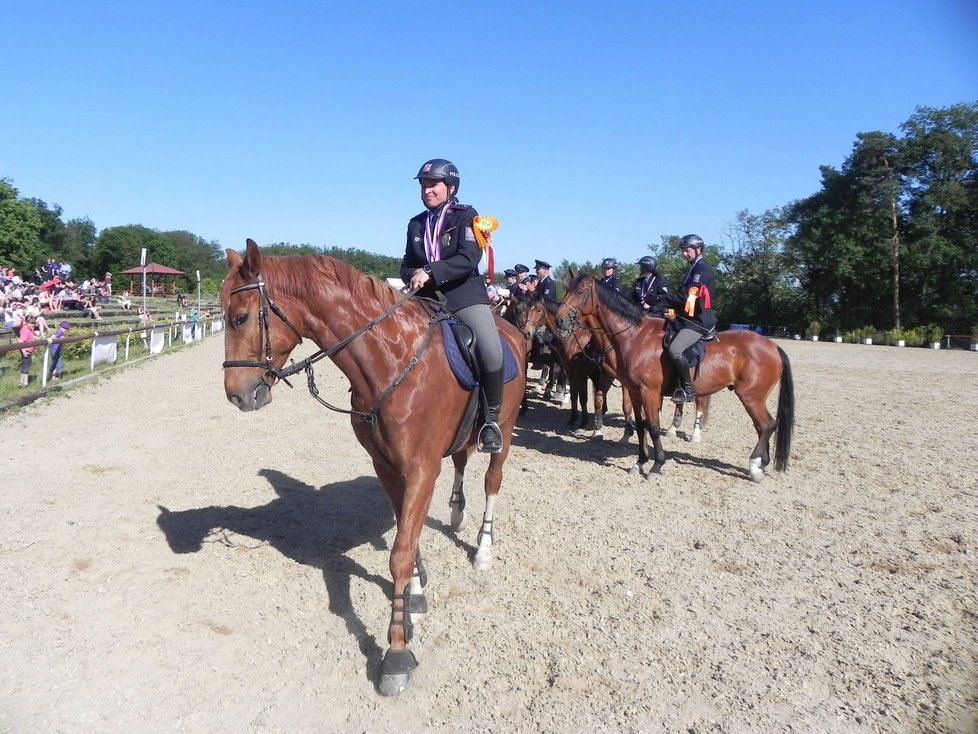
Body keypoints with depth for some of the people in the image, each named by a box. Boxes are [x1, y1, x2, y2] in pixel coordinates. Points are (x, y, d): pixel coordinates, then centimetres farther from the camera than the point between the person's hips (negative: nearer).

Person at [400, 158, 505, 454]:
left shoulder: (466, 216, 0)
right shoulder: (416, 224, 15)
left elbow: (469, 259, -15)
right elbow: (407, 265, 16)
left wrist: (430, 272, -24)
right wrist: (414, 275, -8)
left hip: (465, 296, -5)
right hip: (426, 298, 5)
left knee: (491, 352, -28)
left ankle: (491, 417, -8)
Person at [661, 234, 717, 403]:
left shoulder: (703, 268, -9)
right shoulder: (694, 269, 22)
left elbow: (686, 295, -21)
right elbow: (684, 295, 18)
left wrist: (661, 300, -18)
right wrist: (673, 310, 2)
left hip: (699, 321, -11)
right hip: (688, 318, 11)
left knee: (674, 350, -28)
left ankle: (687, 390, -18)